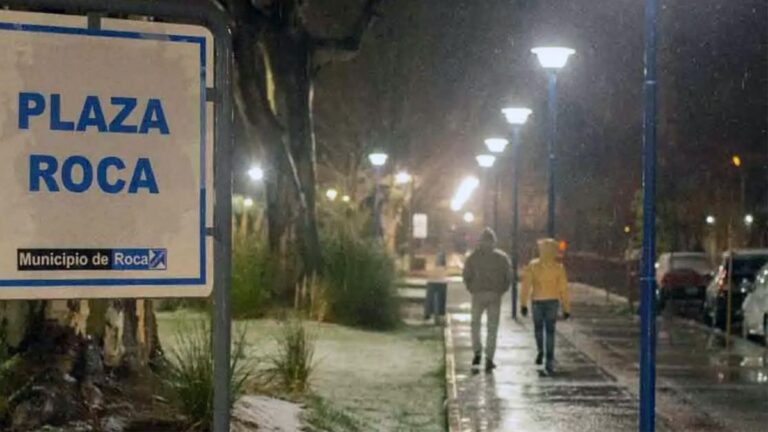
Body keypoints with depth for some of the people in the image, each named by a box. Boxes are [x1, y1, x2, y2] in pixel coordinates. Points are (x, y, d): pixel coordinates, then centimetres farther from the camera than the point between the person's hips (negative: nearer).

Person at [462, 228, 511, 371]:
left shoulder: (473, 257, -1)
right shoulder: (502, 257, 1)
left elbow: (467, 275, -3)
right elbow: (508, 276, -1)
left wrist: (472, 289, 10)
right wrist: (501, 290, 10)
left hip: (478, 294, 0)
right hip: (495, 295, 0)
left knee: (475, 324, 16)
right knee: (492, 327, 5)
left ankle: (477, 353, 4)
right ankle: (489, 359, 1)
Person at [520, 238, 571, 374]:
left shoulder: (532, 266, -2)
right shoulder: (558, 267, -2)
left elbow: (526, 285, -6)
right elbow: (563, 289, -2)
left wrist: (523, 304, -3)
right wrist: (566, 308, 3)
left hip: (537, 301, 0)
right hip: (553, 301, 0)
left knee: (538, 327, 22)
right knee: (550, 330, 4)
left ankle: (540, 350, 2)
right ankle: (550, 361, -3)